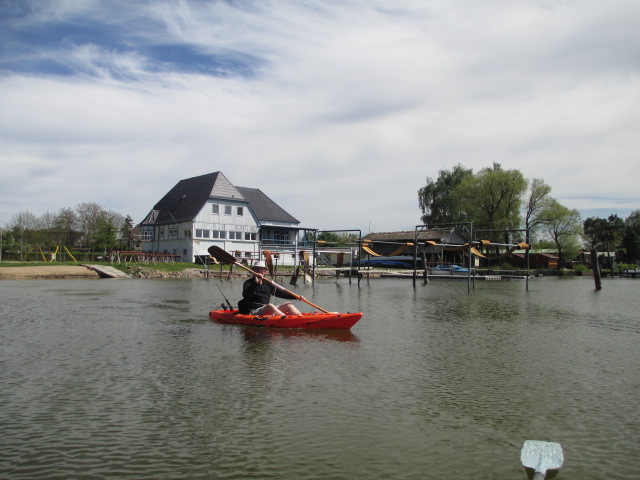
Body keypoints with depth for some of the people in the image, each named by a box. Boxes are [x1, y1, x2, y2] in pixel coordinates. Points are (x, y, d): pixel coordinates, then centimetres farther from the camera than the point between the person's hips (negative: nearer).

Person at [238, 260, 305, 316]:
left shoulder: (267, 283, 19)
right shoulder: (248, 283, 4)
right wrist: (256, 283, -23)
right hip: (254, 312, -6)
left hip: (269, 310, 6)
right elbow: (246, 296, -15)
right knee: (270, 306, -34)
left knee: (288, 305, -10)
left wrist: (297, 297, 3)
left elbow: (280, 293, 14)